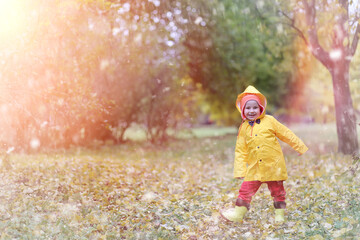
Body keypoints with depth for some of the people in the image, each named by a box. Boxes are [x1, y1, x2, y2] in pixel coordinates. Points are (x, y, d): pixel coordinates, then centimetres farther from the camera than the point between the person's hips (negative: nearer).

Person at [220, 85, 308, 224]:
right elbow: (241, 150, 6)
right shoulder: (244, 128, 3)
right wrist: (240, 170, 2)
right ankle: (238, 214, 13)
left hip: (274, 165, -1)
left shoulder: (269, 121, -3)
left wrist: (300, 147, 8)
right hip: (254, 167, 2)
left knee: (277, 191, 9)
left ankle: (280, 215, 24)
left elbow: (286, 135, 4)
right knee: (246, 189, -1)